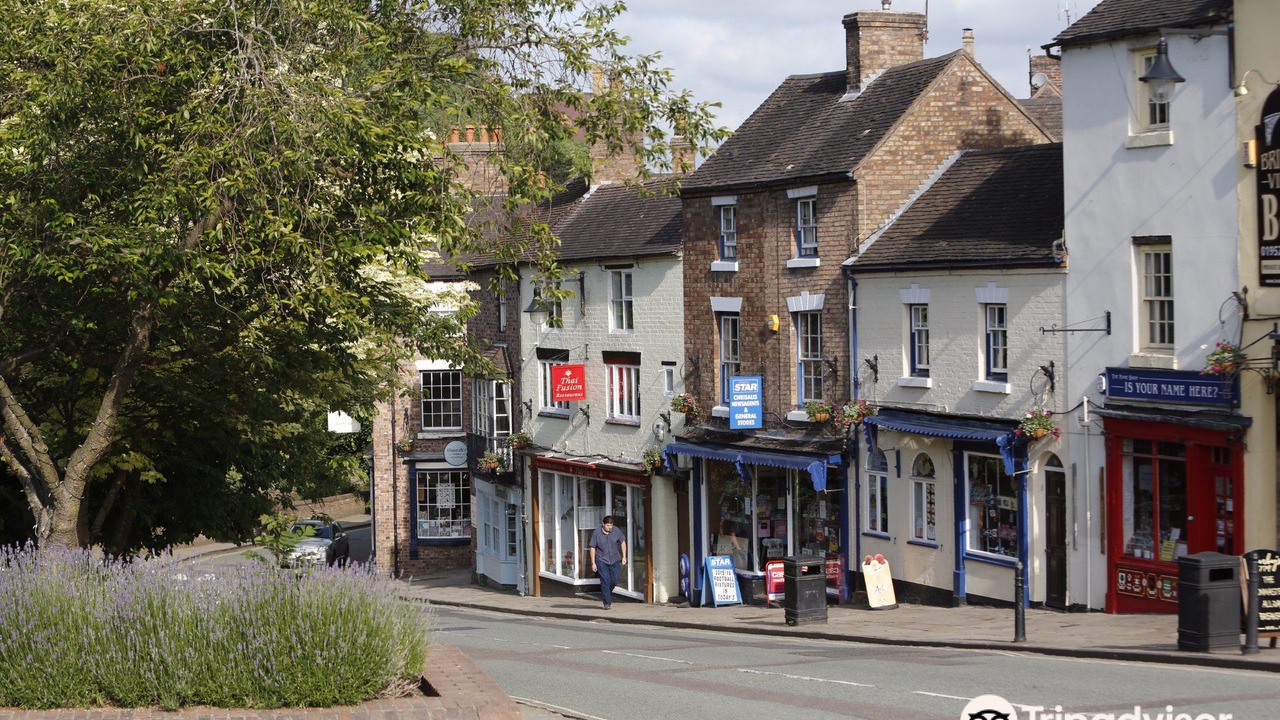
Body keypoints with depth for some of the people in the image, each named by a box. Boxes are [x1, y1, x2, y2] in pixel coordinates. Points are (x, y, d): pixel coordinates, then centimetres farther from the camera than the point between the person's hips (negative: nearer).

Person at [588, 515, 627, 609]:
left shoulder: (617, 531, -4)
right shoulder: (596, 533, -10)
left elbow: (622, 542, 10)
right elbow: (592, 548, -5)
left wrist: (624, 556, 6)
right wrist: (593, 563, -6)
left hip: (614, 560, 3)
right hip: (601, 561, -3)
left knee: (614, 580, 1)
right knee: (605, 581, -9)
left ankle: (607, 594, 32)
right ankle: (607, 603, -5)